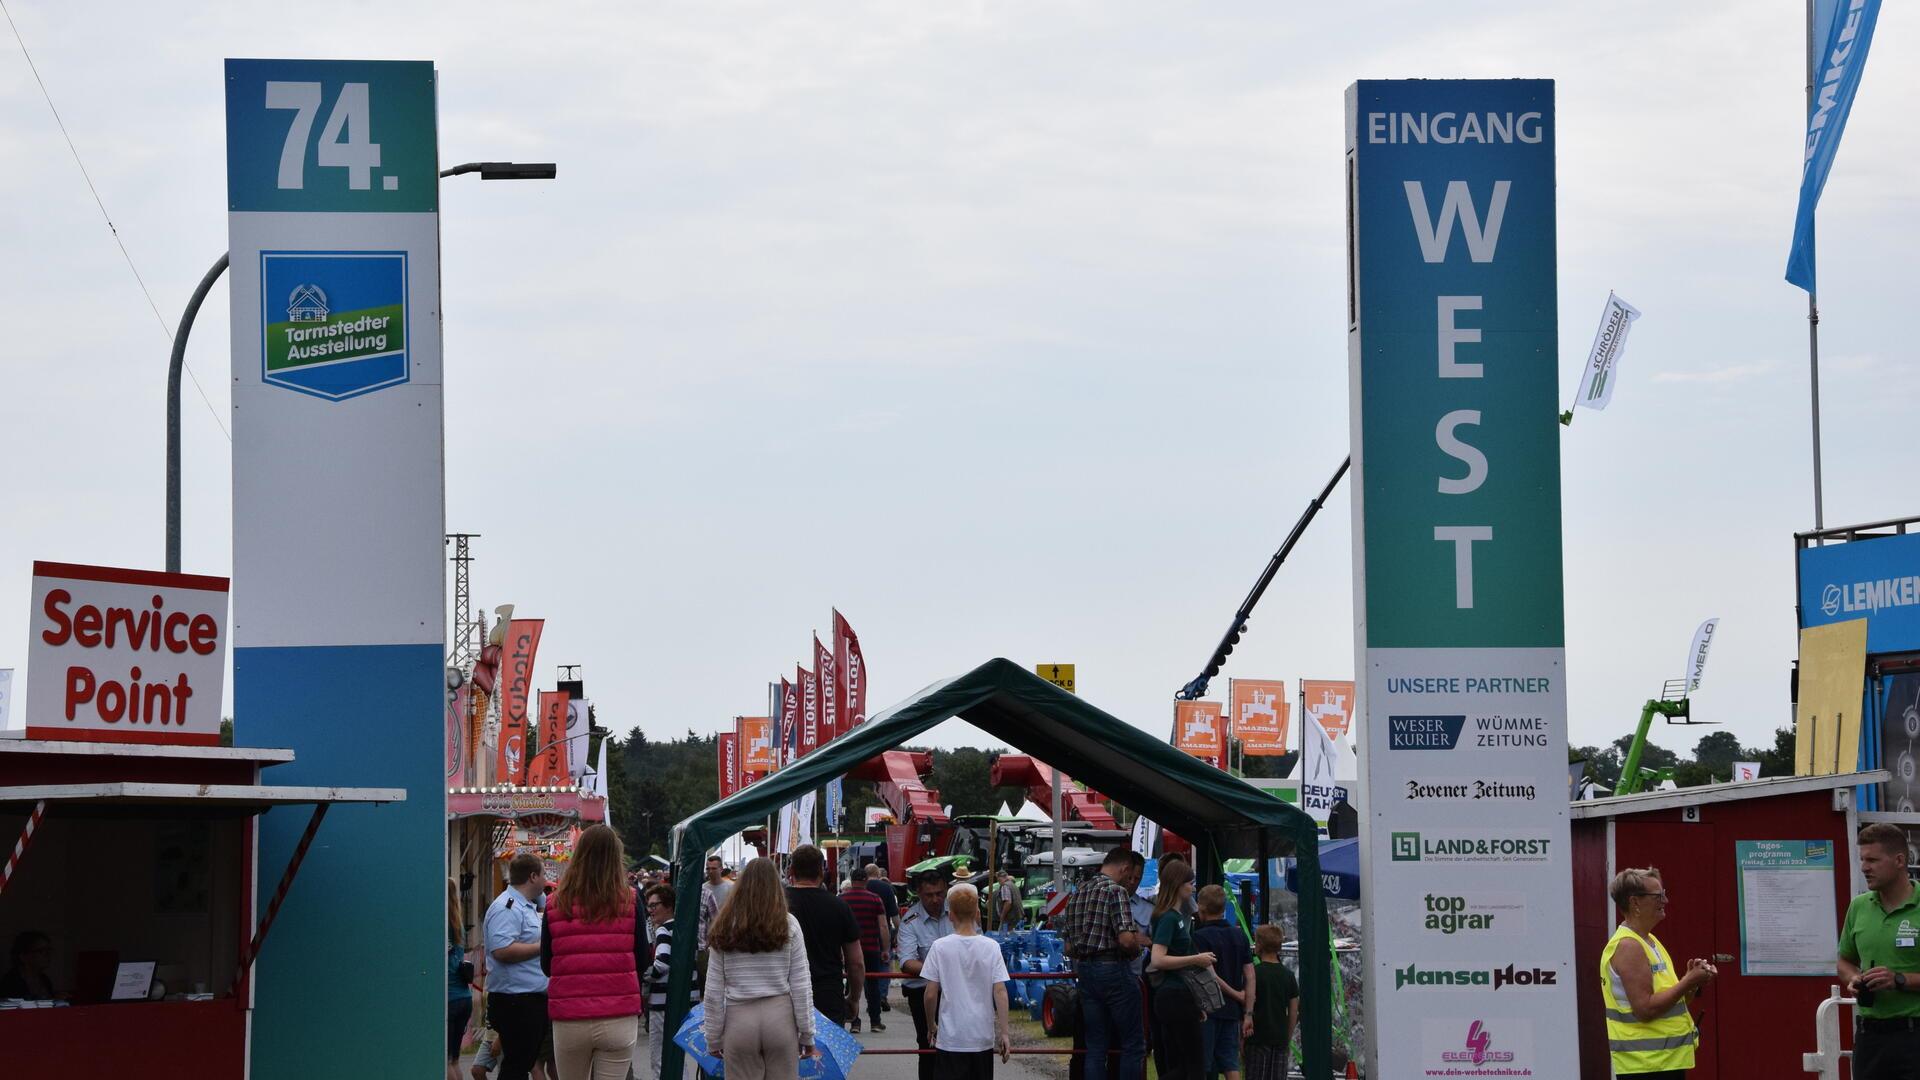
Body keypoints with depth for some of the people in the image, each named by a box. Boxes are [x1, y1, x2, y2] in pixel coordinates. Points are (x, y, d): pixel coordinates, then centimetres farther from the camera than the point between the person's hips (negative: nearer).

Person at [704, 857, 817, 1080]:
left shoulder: (724, 929, 0)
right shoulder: (788, 925, -2)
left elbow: (713, 990, 2)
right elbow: (801, 984, -1)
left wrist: (713, 1038, 10)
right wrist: (807, 1034, 6)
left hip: (739, 1020, 0)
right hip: (780, 1016, 0)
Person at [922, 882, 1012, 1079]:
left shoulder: (940, 947, -7)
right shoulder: (991, 947, -3)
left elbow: (931, 994, -5)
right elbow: (1000, 992, -5)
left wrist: (931, 1026, 10)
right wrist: (1004, 1033, -1)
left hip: (950, 1039, -2)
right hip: (983, 1038, 2)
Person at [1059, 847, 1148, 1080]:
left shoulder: (1077, 894, 13)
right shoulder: (1116, 890, -12)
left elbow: (1067, 947, 15)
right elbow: (1126, 939, -22)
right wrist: (1137, 943, -2)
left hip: (1085, 972, 7)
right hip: (1114, 970, -7)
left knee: (1096, 1046, 9)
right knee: (1133, 1044, 1)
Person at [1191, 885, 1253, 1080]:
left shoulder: (1200, 937, -10)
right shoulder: (1239, 936, 8)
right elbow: (1250, 977, 5)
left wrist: (1235, 994, -5)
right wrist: (1248, 1012, 5)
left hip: (1208, 1011, -5)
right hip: (1232, 1010, 6)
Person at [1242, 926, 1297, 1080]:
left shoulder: (1255, 973, -9)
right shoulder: (1288, 975, 6)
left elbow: (1248, 1007, -11)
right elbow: (1293, 1013, 8)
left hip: (1259, 1038, -4)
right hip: (1280, 1038, 4)